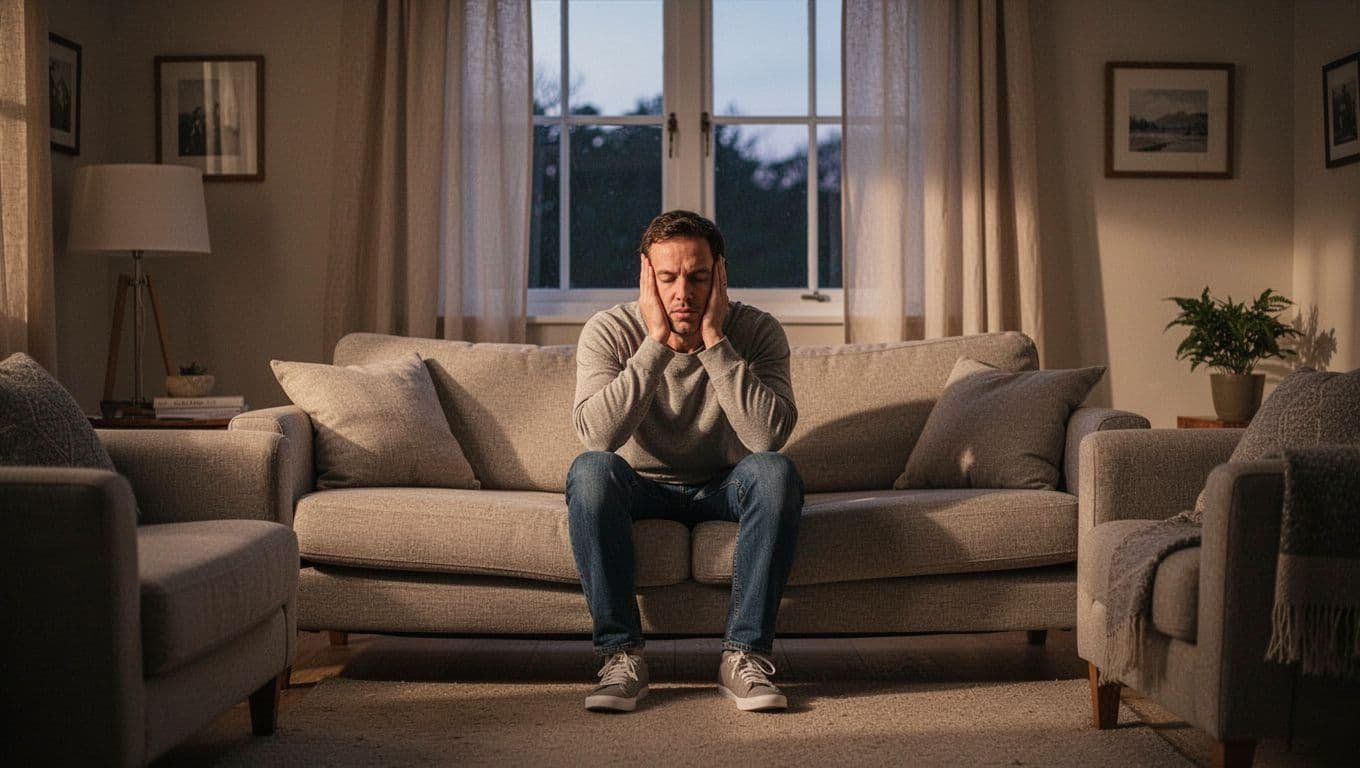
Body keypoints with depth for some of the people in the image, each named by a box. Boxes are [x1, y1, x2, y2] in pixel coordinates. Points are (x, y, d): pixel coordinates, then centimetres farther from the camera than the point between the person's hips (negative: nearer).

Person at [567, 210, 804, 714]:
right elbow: (597, 434, -32)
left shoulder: (757, 332, -14)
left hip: (723, 489, 0)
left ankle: (745, 653, -26)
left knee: (774, 472, -32)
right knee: (590, 469, -32)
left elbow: (770, 435, -30)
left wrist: (715, 341, -31)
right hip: (642, 488, 0)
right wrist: (657, 341, -32)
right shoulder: (608, 332, -14)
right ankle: (621, 654, -27)